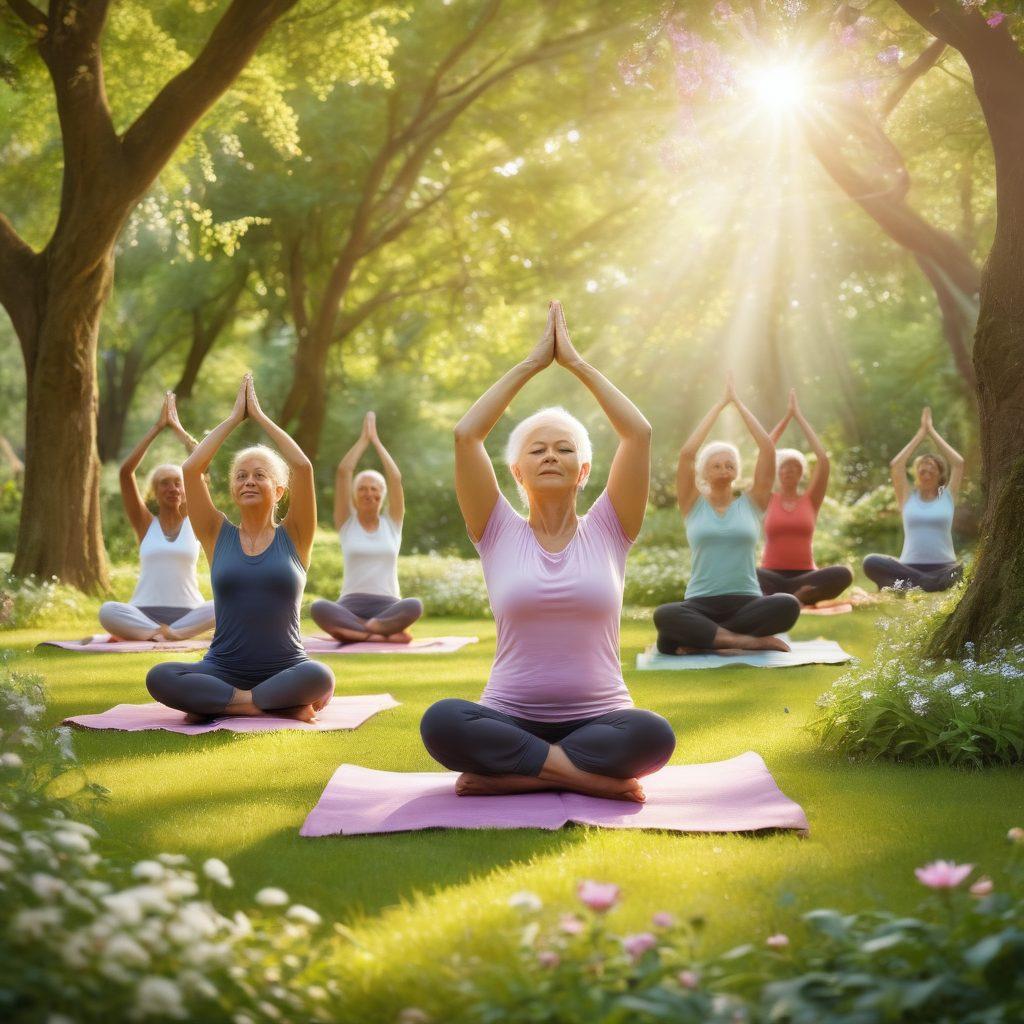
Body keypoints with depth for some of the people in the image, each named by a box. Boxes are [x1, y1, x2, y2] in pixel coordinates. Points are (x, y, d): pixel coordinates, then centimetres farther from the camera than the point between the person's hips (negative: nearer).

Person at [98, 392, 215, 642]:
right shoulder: (146, 524, 9)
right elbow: (126, 471, -1)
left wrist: (178, 428, 5)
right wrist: (157, 427, 0)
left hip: (188, 612, 1)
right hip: (145, 611, -1)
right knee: (107, 611, -31)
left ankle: (145, 632, -30)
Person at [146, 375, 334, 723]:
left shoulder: (293, 537, 6)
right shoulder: (219, 536, 9)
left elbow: (303, 467, -8)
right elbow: (191, 469, -2)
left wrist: (259, 416, 1)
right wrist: (235, 416, 4)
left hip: (285, 670, -1)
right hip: (224, 670, 2)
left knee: (320, 678, -36)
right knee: (159, 678, -29)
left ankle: (213, 703, -18)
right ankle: (281, 706, -23)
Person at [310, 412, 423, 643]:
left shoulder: (392, 523, 14)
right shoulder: (347, 523, 12)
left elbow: (396, 478, 4)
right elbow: (342, 472, 4)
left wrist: (376, 440, 10)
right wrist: (364, 438, 11)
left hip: (387, 606, 1)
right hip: (351, 606, 0)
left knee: (414, 606, -35)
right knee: (317, 608, -36)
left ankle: (354, 630, -33)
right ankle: (384, 634, -36)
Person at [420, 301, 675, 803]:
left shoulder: (606, 531, 6)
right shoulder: (499, 534, 5)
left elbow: (639, 433, -4)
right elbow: (465, 435, -6)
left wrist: (575, 362, 0)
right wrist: (532, 363, -1)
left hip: (598, 719, 0)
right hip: (511, 718, 0)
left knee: (654, 735, -34)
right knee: (440, 722, -33)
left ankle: (508, 774, -19)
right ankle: (588, 775, -23)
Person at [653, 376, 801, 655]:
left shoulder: (751, 503, 11)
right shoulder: (693, 505, 9)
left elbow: (768, 449, 2)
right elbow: (686, 454, -4)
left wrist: (738, 402, 6)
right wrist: (720, 403, 2)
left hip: (746, 603, 2)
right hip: (701, 604, -1)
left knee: (788, 605, -33)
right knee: (664, 615, -36)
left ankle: (703, 638, -24)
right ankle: (749, 640, -33)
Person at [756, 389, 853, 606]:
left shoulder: (811, 500, 10)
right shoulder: (768, 500, 9)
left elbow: (823, 458, -1)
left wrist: (799, 417, 4)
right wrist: (786, 417, 6)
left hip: (804, 577, 1)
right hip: (773, 577, -1)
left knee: (843, 574, -32)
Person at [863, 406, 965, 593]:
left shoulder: (948, 496, 14)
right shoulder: (908, 498, 15)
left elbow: (958, 463, 4)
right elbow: (895, 466, 4)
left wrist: (932, 431, 11)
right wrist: (921, 433, 10)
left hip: (942, 568, -1)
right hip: (909, 567, 1)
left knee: (960, 570, -38)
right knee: (871, 563, -31)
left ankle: (905, 585, -48)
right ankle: (927, 582, -43)